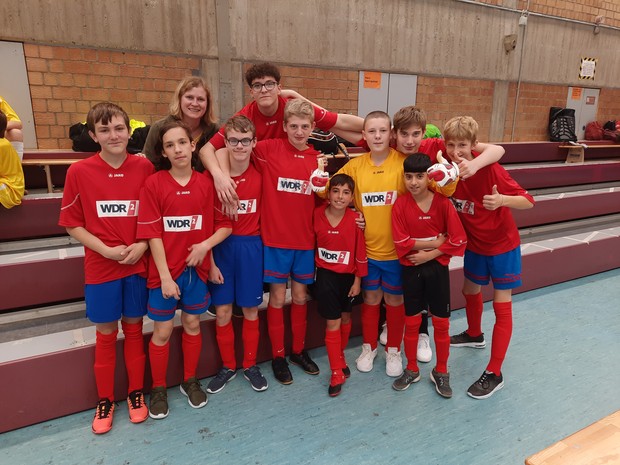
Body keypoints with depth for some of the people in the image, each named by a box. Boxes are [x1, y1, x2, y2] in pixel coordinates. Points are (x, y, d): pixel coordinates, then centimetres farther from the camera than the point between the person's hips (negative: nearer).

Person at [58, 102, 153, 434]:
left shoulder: (144, 168, -5)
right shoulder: (79, 172, -8)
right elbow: (72, 223, -2)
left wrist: (143, 245, -12)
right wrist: (106, 249, -13)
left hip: (138, 264, 1)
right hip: (101, 267, -1)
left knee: (133, 328, 14)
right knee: (106, 333, 11)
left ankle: (136, 393, 32)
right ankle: (105, 400, 30)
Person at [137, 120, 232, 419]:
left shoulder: (207, 183, -3)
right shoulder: (154, 184, -9)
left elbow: (225, 225, 1)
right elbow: (152, 234, -10)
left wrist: (206, 245, -16)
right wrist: (165, 276, -13)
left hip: (197, 267, 2)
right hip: (165, 270, -2)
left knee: (192, 325, 15)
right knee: (162, 331, 9)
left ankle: (190, 381, 35)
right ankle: (158, 388, 29)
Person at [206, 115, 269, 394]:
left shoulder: (261, 175, -5)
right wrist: (210, 261, -7)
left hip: (251, 246, 1)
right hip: (221, 246, 0)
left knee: (250, 309, 10)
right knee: (222, 311, 7)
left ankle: (250, 365, 28)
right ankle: (228, 366, 28)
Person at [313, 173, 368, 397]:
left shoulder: (355, 219, -14)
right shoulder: (318, 214, -12)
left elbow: (360, 252, -7)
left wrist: (358, 280, -3)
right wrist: (313, 270, -6)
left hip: (348, 275, 1)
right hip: (326, 275, -1)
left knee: (345, 317, 19)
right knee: (333, 322, 0)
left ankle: (340, 356, 44)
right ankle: (337, 372, 13)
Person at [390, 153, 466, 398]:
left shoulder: (443, 202, -9)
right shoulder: (400, 204, -8)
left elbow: (458, 240, -11)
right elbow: (401, 243, -12)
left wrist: (429, 254, -16)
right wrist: (434, 242, -15)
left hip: (437, 267, 0)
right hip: (410, 269, 1)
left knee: (441, 323, 9)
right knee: (411, 322, 11)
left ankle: (441, 372, 27)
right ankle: (411, 370, 29)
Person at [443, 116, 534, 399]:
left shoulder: (489, 169, -27)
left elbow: (528, 201, -25)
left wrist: (503, 200, -44)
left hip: (502, 244, -6)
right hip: (475, 243, 6)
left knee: (502, 306, -1)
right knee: (470, 290, 23)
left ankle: (494, 375, 9)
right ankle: (474, 335, 51)